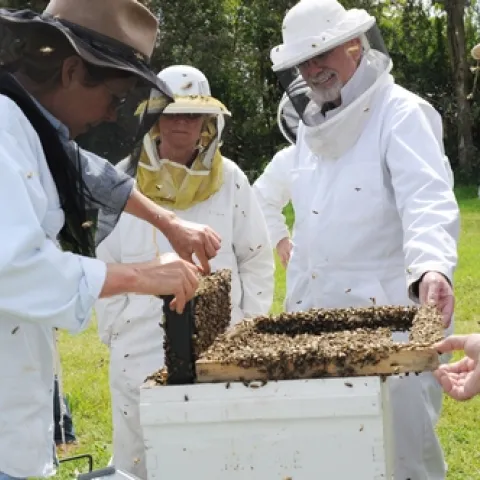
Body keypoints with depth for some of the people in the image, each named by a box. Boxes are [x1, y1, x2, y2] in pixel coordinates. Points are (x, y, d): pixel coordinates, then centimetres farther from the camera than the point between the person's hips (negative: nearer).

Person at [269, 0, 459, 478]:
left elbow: (428, 200, -25)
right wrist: (295, 308, 17)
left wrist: (431, 267, -43)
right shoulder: (310, 128, 15)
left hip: (391, 315, -7)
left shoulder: (401, 113, -9)